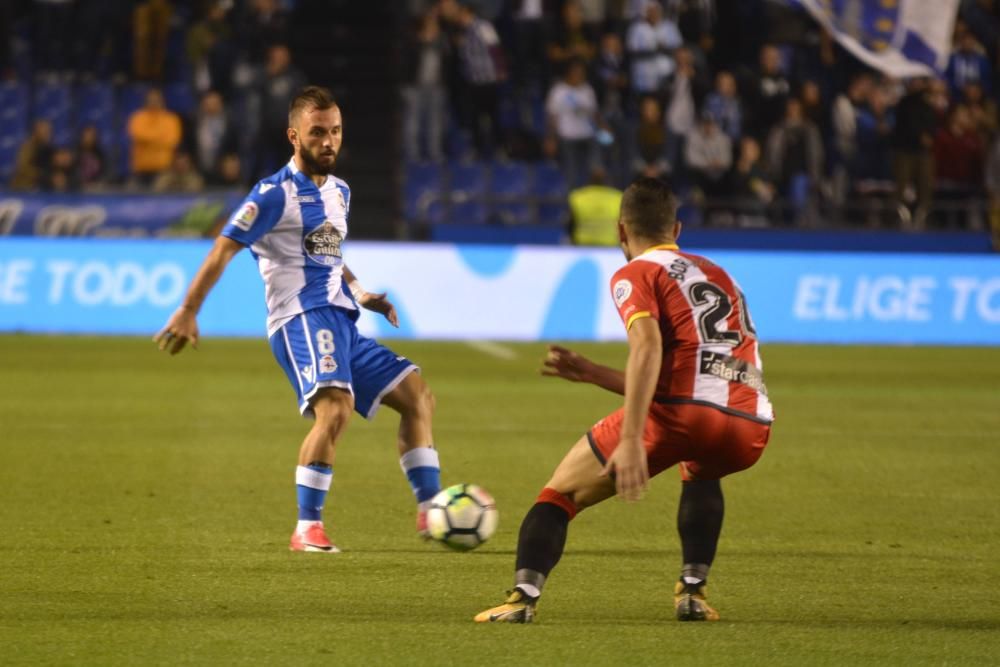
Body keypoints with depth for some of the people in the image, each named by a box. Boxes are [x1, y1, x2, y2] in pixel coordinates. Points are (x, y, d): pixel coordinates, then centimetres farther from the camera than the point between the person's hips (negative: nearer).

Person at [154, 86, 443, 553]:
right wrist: (188, 312, -12)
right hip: (302, 318, -9)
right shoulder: (275, 194, -5)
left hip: (341, 322, 9)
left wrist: (359, 293, 23)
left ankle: (429, 512, 8)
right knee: (335, 407, -30)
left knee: (417, 396, 7)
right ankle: (308, 528, -27)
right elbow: (224, 249, -8)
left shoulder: (339, 192, 20)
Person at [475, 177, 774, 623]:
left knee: (560, 493, 11)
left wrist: (632, 441, -19)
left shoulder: (635, 275, 11)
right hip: (751, 427, 5)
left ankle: (523, 597, -11)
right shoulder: (717, 276, 32)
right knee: (700, 472, 40)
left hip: (682, 415, -5)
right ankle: (692, 592, 22)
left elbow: (648, 346, -11)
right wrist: (591, 373, 39)